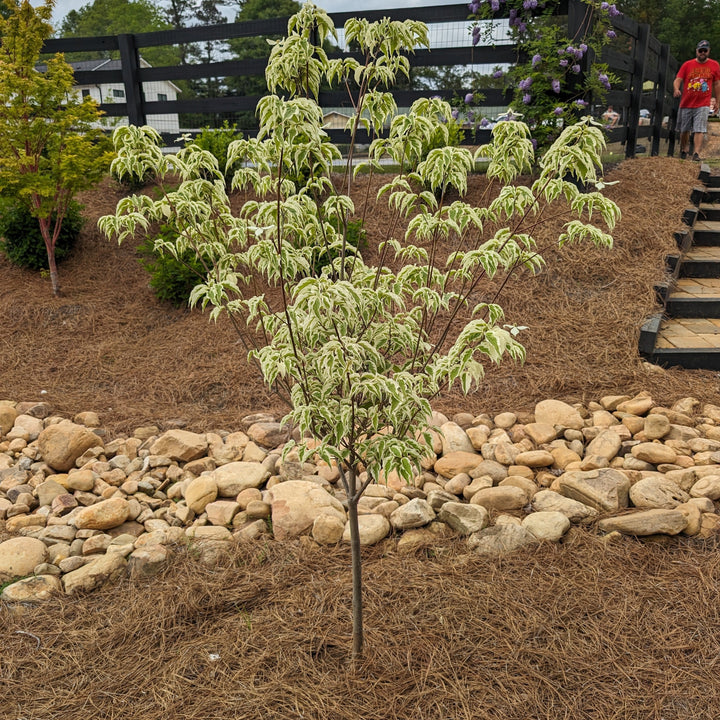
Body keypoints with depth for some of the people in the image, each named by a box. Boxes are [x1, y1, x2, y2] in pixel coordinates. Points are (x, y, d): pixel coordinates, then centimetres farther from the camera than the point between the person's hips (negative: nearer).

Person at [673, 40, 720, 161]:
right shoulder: (687, 65, 4)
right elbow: (678, 79, -2)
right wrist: (676, 89, -25)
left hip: (703, 104, -1)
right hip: (686, 104, 1)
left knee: (700, 130, -12)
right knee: (684, 130, 8)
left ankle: (696, 153, -17)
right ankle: (684, 150, 29)